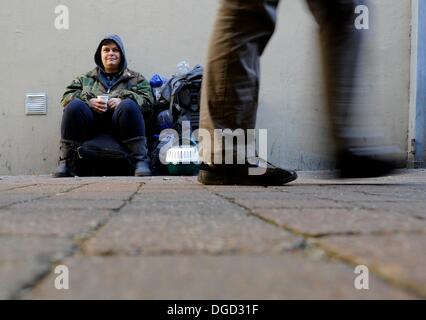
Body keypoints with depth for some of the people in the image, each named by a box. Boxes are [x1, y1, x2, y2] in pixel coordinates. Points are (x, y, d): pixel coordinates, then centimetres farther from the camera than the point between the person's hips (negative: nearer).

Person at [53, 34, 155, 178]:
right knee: (74, 106, -27)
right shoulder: (86, 78, 29)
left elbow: (148, 100, 7)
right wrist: (88, 101, -5)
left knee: (129, 106, -32)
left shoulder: (136, 78, 25)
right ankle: (65, 161, -23)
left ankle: (141, 160, -34)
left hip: (119, 128, -1)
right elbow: (66, 97, 15)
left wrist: (123, 100, -10)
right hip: (91, 127, 2)